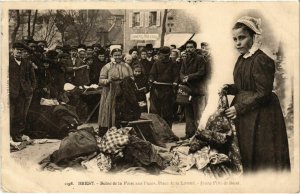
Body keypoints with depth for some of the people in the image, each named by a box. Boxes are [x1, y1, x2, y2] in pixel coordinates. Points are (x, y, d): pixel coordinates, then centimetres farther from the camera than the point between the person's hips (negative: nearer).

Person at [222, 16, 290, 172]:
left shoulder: (261, 60, -18)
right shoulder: (242, 59, 9)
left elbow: (263, 94, -19)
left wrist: (238, 108, -15)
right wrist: (229, 88, 1)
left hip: (260, 116, -9)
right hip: (244, 115, 9)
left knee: (262, 160, 1)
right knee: (245, 154, 14)